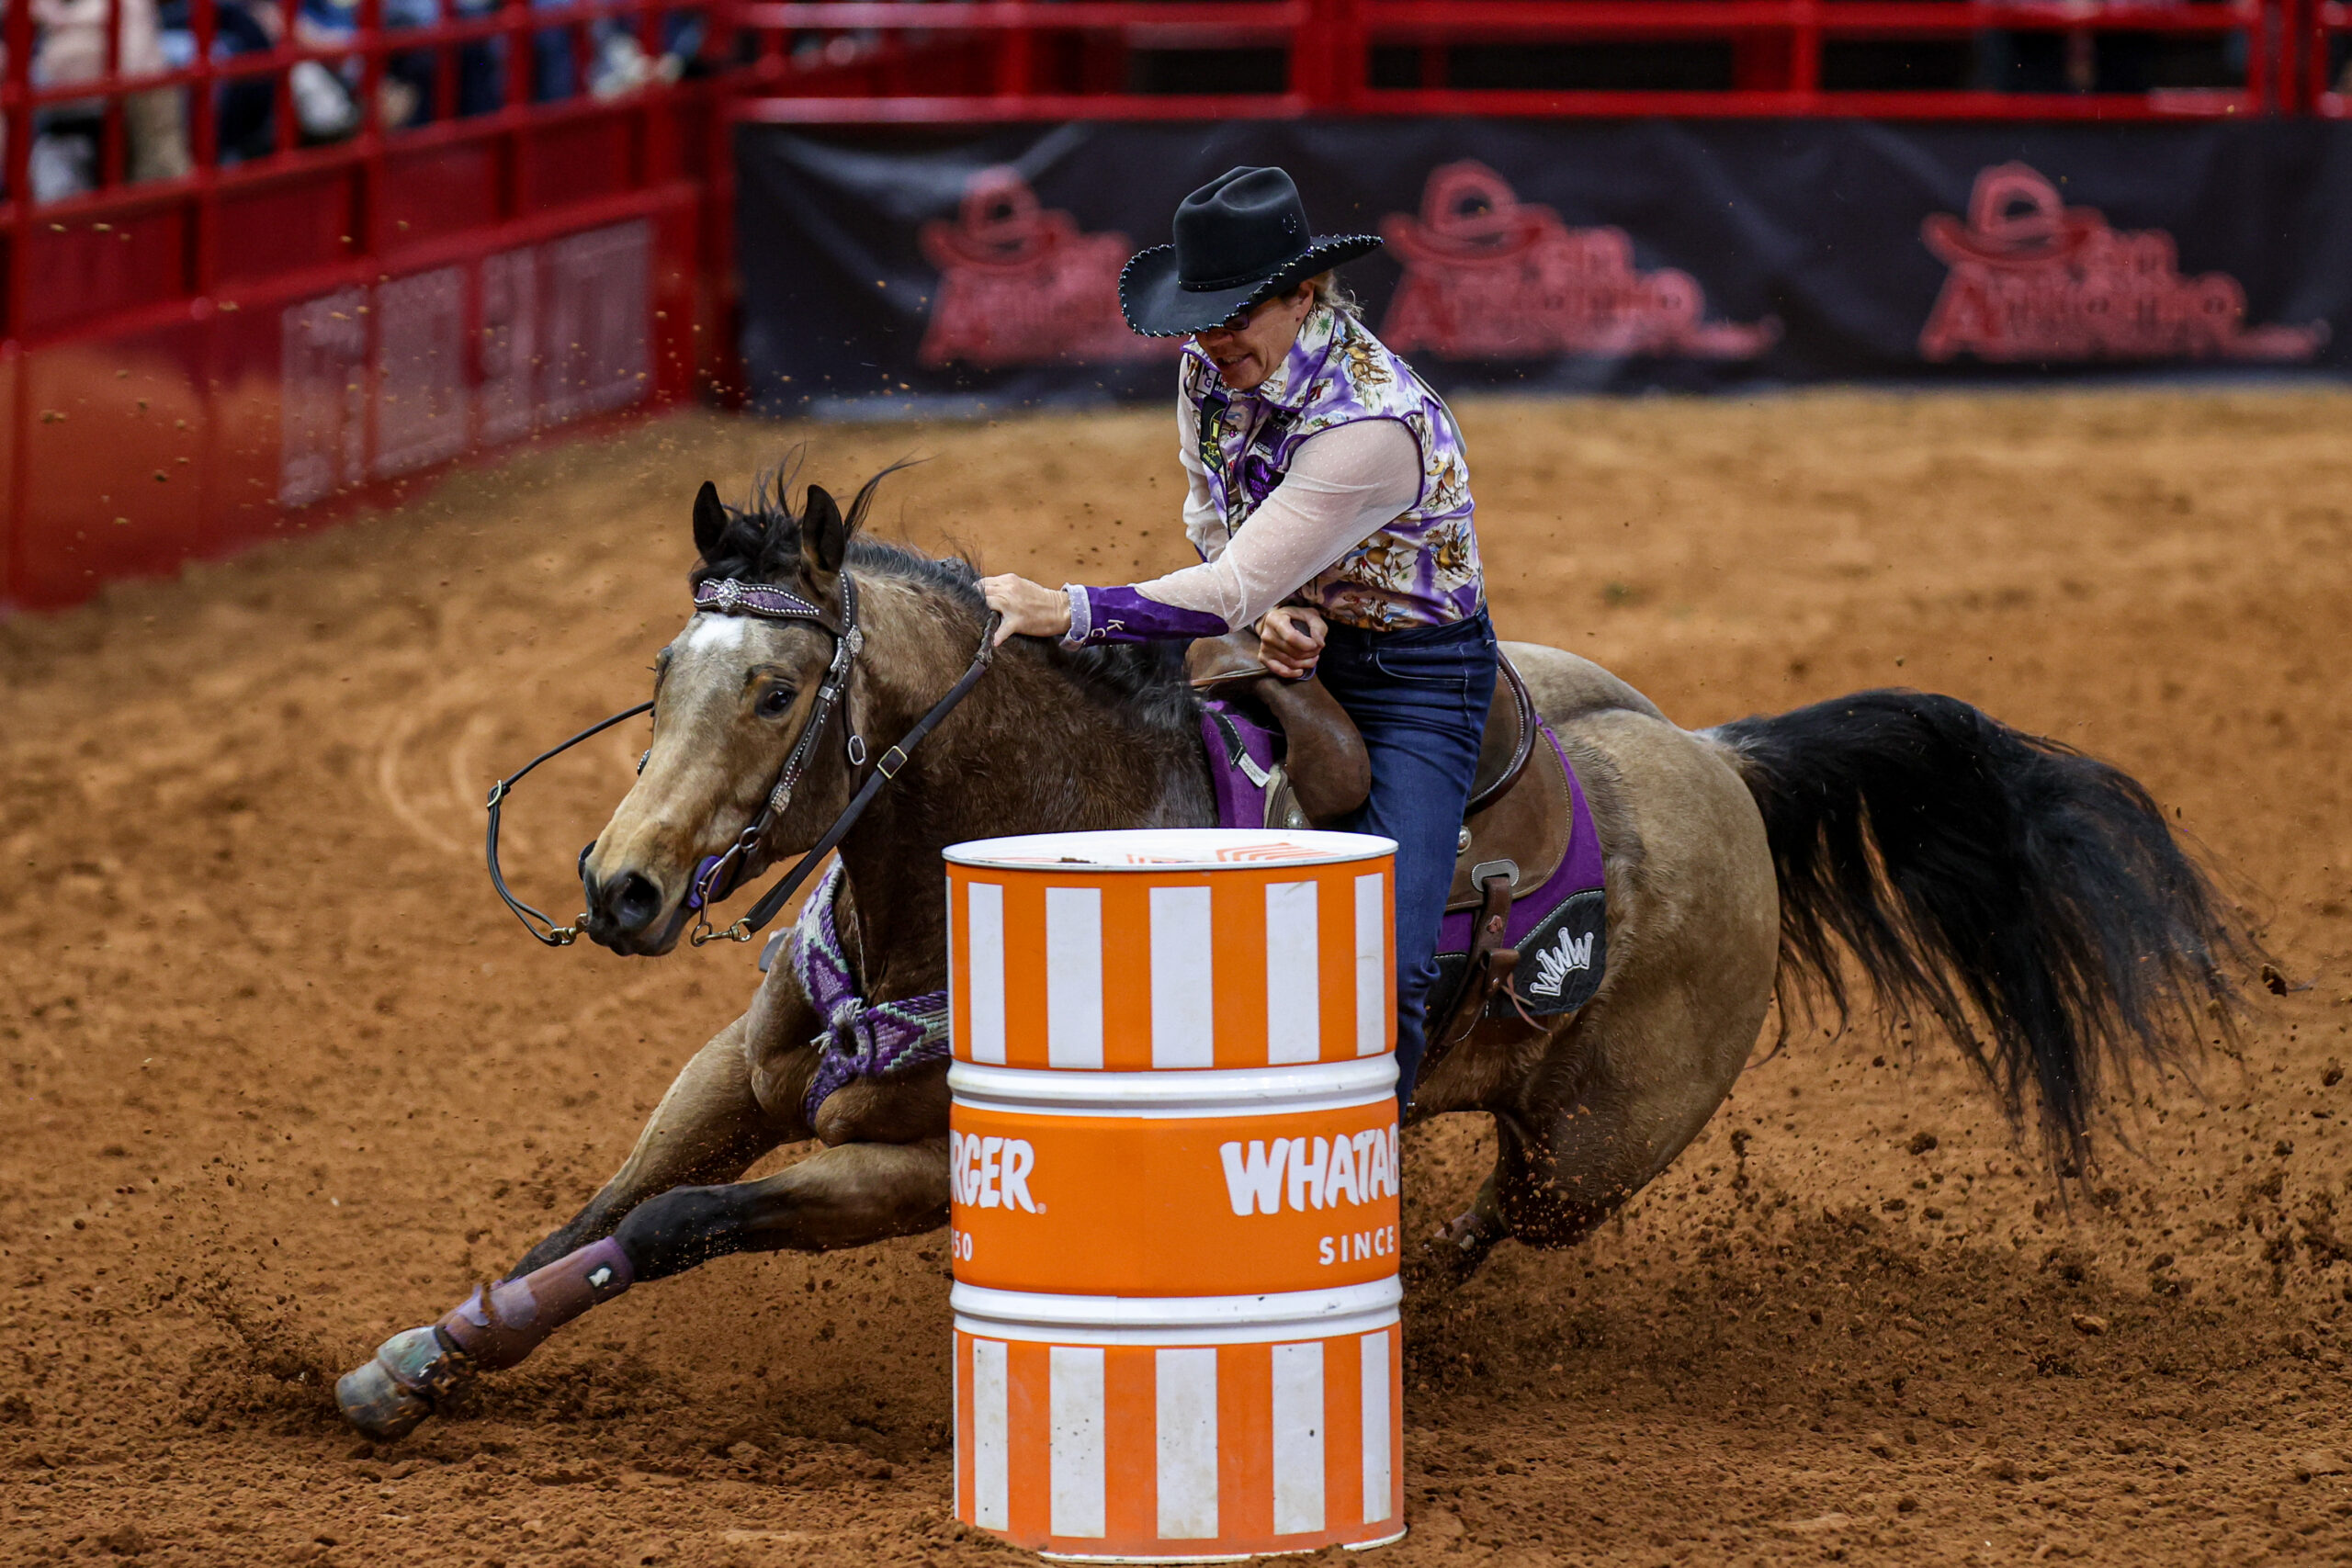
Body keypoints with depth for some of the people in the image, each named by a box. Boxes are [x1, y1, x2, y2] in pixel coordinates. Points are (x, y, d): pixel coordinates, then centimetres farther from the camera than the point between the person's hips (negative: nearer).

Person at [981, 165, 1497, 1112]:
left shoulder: (1372, 424, -31)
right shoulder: (1212, 367, -7)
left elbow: (1233, 590, -31)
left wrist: (1066, 611, -36)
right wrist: (1272, 607, -15)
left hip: (1414, 678, -7)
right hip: (1298, 643, 7)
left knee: (1382, 967, -20)